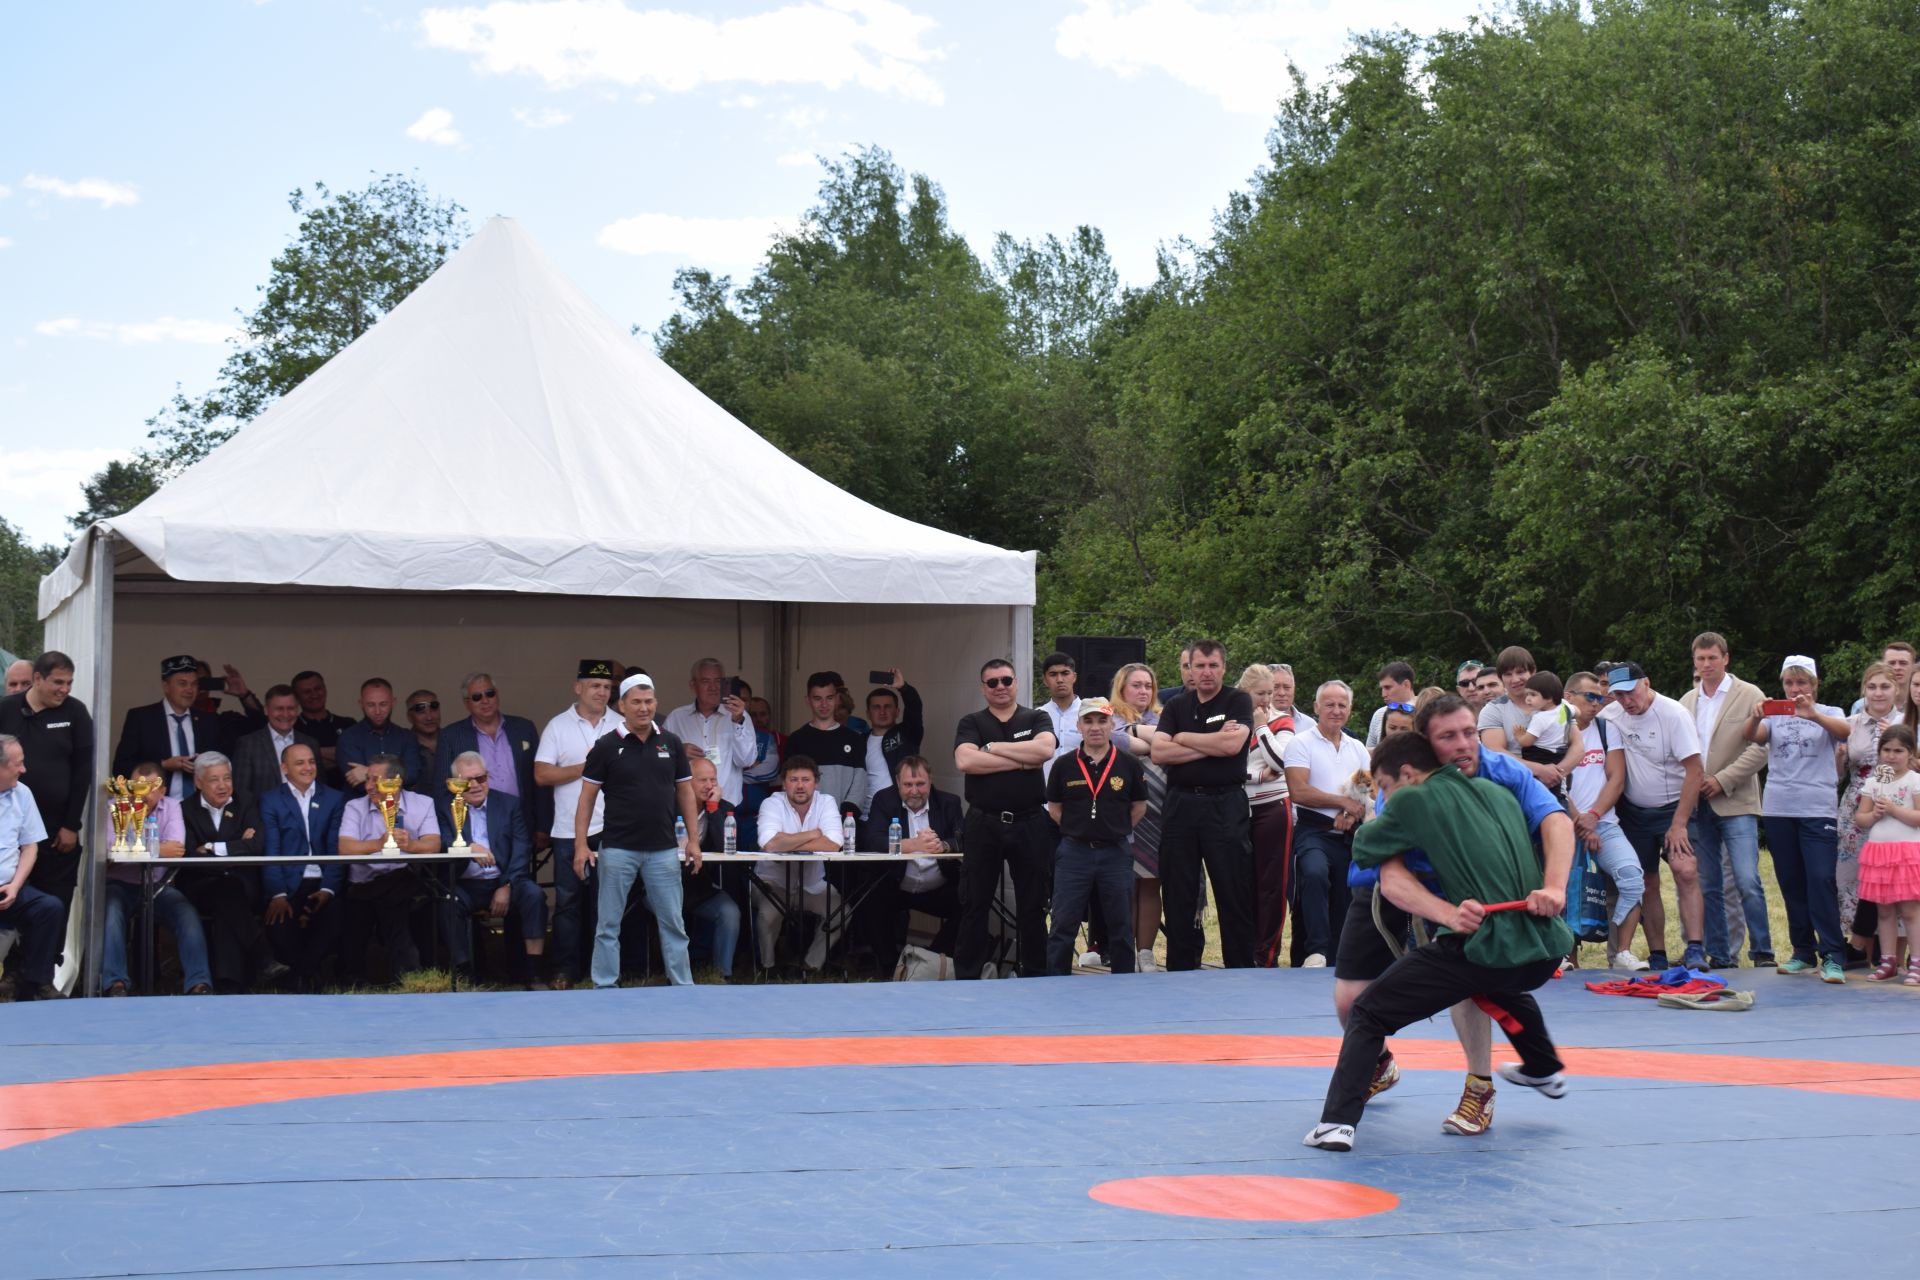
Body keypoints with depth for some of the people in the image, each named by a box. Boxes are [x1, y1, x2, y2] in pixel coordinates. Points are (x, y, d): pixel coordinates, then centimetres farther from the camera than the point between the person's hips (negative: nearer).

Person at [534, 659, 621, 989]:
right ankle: (565, 970, 7)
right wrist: (586, 766, -6)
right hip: (570, 831, -1)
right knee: (568, 901, 1)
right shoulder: (558, 726, 3)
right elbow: (542, 774, -4)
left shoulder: (622, 726, 8)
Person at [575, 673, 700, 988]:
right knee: (608, 925, 4)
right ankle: (604, 989, 12)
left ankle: (683, 987, 13)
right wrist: (581, 845, -7)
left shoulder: (672, 744, 5)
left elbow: (685, 792, 10)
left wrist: (693, 840, 5)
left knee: (673, 923, 6)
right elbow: (587, 797, -1)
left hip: (663, 850, 2)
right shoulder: (606, 747, -3)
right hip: (618, 849, -2)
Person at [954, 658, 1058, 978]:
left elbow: (1044, 749, -13)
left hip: (1029, 823, 0)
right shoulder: (971, 723, 7)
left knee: (1033, 905, 7)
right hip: (983, 824, 0)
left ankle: (1035, 975, 16)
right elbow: (964, 761, -12)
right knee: (974, 905, 4)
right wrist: (1021, 761, -11)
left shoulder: (1036, 719, 9)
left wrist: (993, 747, -9)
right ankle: (966, 977, 11)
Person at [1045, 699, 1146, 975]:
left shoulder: (1129, 765, 0)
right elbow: (1054, 808, 9)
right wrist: (1077, 830, 3)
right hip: (1074, 853, 0)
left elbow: (1139, 807, 10)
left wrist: (1115, 830, 4)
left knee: (1121, 928, 7)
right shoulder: (1064, 765, 1)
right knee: (1063, 927, 1)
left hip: (1115, 854, 0)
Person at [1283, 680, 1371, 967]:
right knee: (1315, 874, -33)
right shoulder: (1301, 743, 1)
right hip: (1314, 832, -6)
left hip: (1350, 835, 6)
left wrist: (1353, 814, -9)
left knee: (1345, 901, 1)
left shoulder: (1358, 748, 18)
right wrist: (1344, 802, -7)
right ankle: (1316, 951, -33)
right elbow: (1299, 791, -11)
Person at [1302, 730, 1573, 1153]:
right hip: (1546, 949, 7)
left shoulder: (1411, 800, 3)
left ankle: (1337, 1122, -10)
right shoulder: (1499, 792, 22)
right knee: (1503, 986, 44)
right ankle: (1545, 1070, 61)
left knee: (1368, 1013, 3)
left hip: (1483, 947, -7)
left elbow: (1363, 847, 15)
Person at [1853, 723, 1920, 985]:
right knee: (1885, 911, 8)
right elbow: (1859, 819, 11)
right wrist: (1874, 814, -8)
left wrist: (1893, 809, -16)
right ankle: (1888, 961, 13)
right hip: (1877, 850, 5)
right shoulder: (1872, 783, 12)